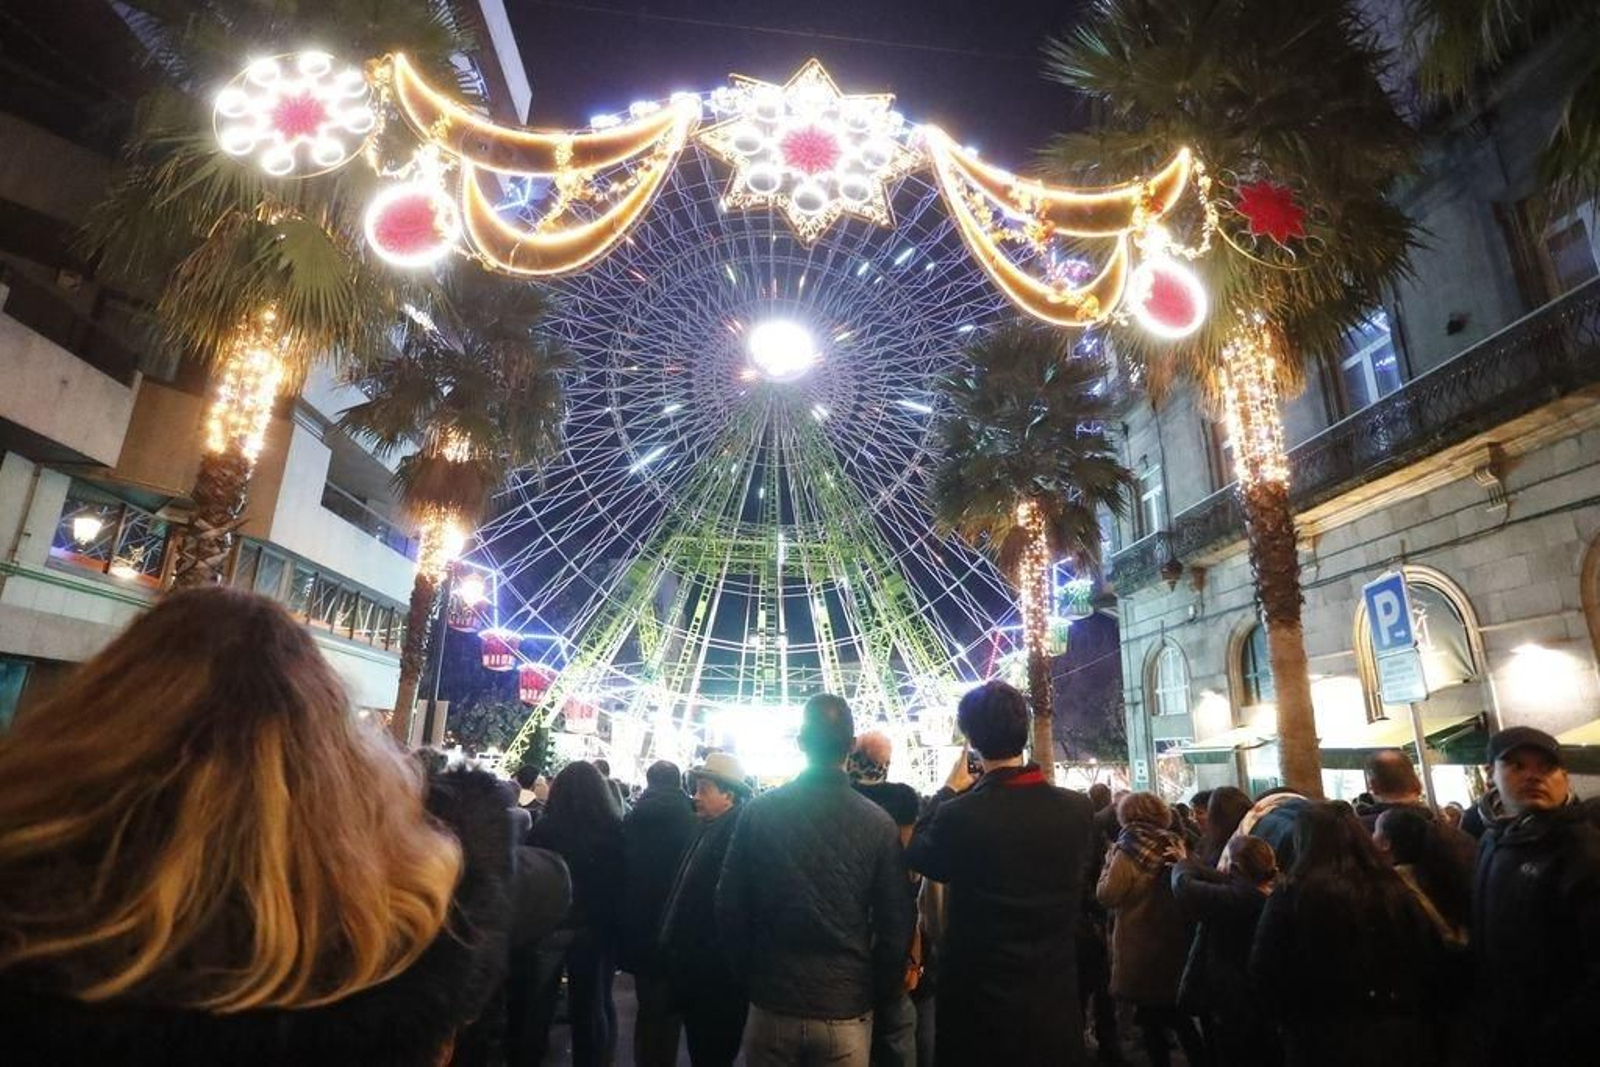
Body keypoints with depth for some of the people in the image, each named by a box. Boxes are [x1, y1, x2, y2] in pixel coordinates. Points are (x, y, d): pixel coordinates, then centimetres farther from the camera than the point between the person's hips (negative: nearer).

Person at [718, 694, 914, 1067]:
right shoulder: (879, 824, -12)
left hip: (772, 1004, 1)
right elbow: (896, 926, -7)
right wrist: (879, 994, 9)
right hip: (846, 1011, -1)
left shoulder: (758, 811, -10)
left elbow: (729, 907, -4)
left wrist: (750, 975, 11)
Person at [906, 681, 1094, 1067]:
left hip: (979, 1000, -3)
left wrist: (948, 791, 6)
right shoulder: (1078, 809, -13)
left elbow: (917, 856, -3)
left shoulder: (958, 816, -24)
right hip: (1055, 998, 3)